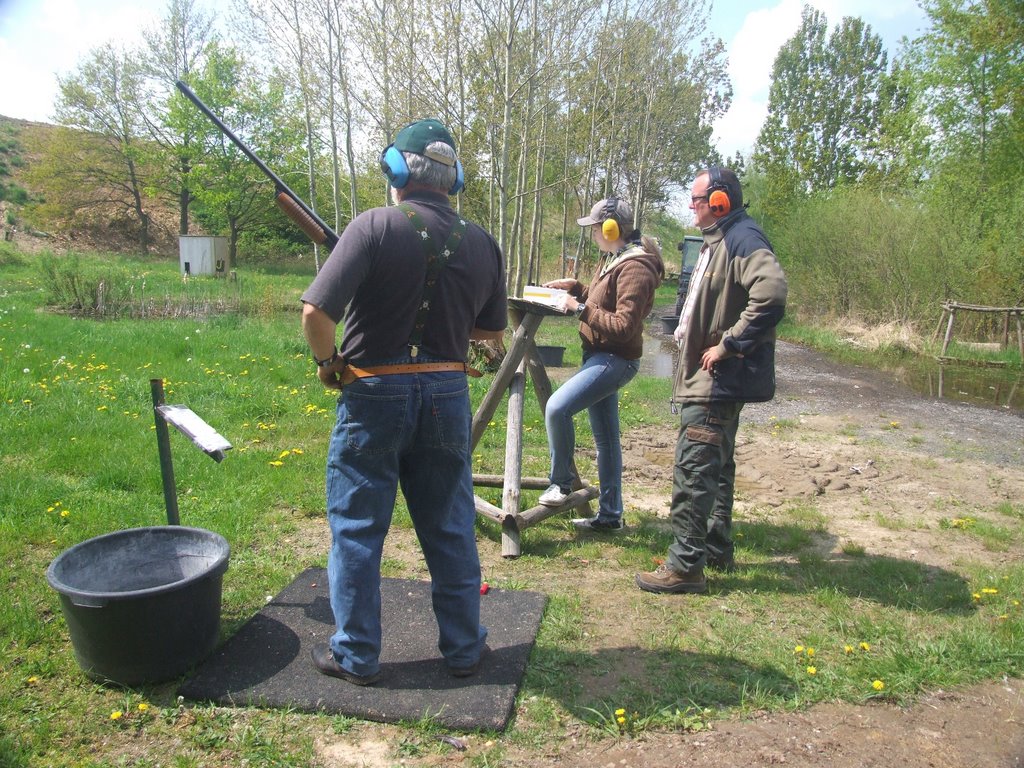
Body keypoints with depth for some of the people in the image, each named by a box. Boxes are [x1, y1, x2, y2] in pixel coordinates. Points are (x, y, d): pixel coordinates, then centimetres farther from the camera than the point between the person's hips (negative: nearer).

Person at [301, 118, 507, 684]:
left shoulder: (375, 226, -11)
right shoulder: (481, 243, 2)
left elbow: (316, 312, -18)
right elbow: (493, 330, 12)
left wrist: (328, 363, -1)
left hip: (374, 395, -4)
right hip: (446, 395, 4)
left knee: (357, 530, 12)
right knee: (451, 529, 15)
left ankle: (356, 656, 24)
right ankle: (463, 649, 29)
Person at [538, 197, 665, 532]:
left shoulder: (635, 268, -18)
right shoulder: (612, 259, 13)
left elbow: (623, 325, -24)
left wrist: (580, 308, -22)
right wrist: (576, 288, 12)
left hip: (615, 359, -10)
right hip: (600, 356, 10)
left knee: (558, 407, -24)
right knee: (606, 438, 13)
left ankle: (561, 484, -5)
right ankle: (610, 515, 23)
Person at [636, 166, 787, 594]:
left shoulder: (741, 238, -16)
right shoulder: (717, 241, 17)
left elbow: (771, 294, -31)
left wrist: (729, 345, -26)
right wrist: (690, 336, 13)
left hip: (718, 380, -11)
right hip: (712, 378, 11)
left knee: (693, 471, -8)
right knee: (716, 466, 19)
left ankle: (685, 566, 1)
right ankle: (717, 550, 32)